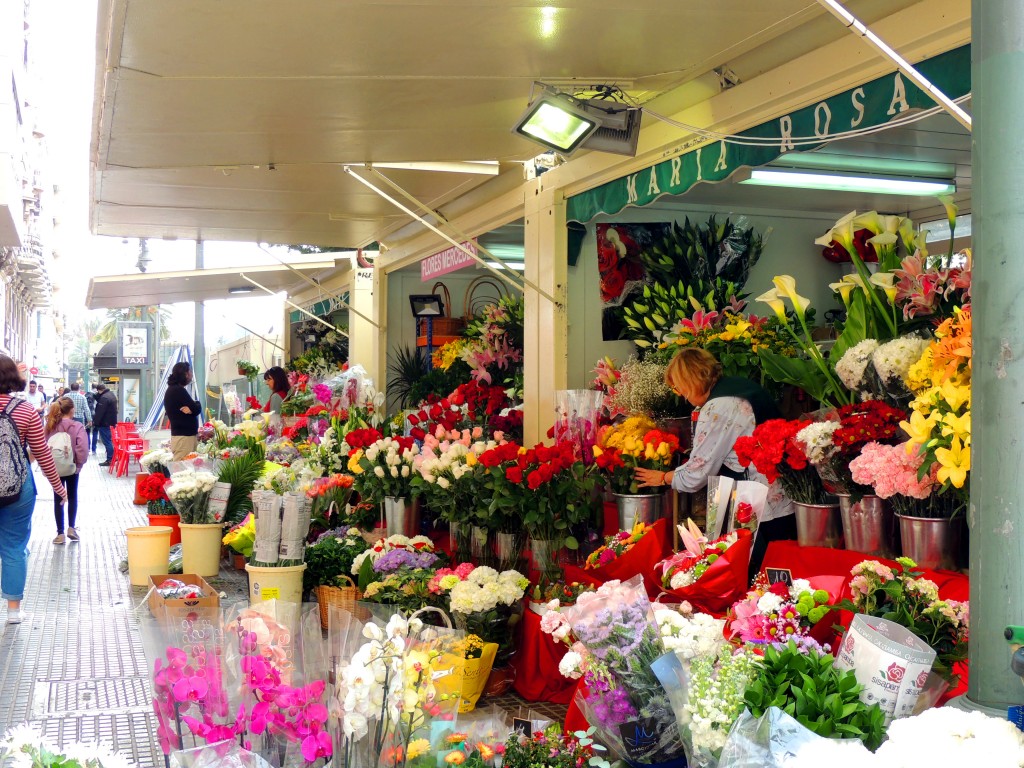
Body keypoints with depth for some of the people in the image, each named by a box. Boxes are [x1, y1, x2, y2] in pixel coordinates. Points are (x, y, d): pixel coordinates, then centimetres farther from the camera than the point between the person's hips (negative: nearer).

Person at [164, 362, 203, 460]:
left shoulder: (172, 390, 17)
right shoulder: (179, 390, -14)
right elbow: (197, 409, -14)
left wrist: (191, 408, -8)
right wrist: (197, 403, 6)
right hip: (184, 437, -10)